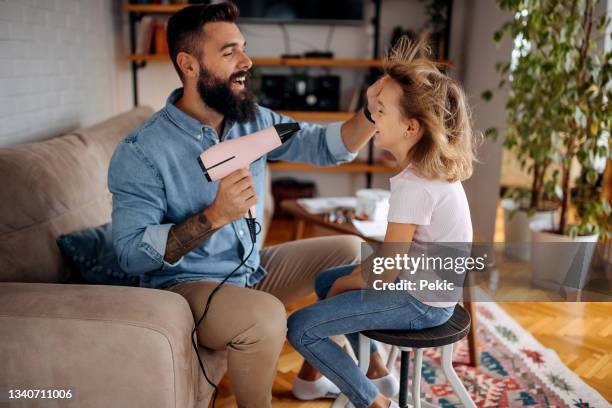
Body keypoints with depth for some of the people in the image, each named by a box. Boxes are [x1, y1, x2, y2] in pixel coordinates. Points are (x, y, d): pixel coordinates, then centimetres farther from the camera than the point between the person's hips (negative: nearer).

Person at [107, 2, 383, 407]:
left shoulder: (254, 120, -2)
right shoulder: (141, 151, -20)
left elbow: (324, 145, 0)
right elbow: (131, 252, -24)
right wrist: (215, 216, -35)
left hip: (254, 267, 8)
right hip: (186, 284, -7)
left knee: (351, 250, 10)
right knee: (265, 317, -36)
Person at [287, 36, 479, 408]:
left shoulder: (413, 186, -28)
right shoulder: (435, 168, 1)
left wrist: (345, 284, -5)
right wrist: (361, 271, 4)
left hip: (421, 302, -9)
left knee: (299, 328, -10)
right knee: (326, 280, 23)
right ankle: (376, 373, 27)